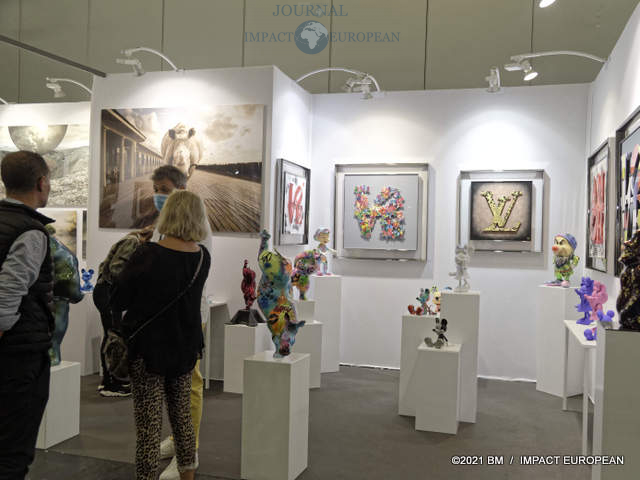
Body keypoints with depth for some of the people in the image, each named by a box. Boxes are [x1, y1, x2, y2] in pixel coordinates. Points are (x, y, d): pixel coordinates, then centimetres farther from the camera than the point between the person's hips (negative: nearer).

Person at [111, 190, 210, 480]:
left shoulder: (147, 255, -18)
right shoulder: (203, 257, -5)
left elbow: (117, 301, -9)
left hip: (148, 348, -5)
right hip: (186, 347, 5)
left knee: (149, 423, 4)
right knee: (182, 415, 19)